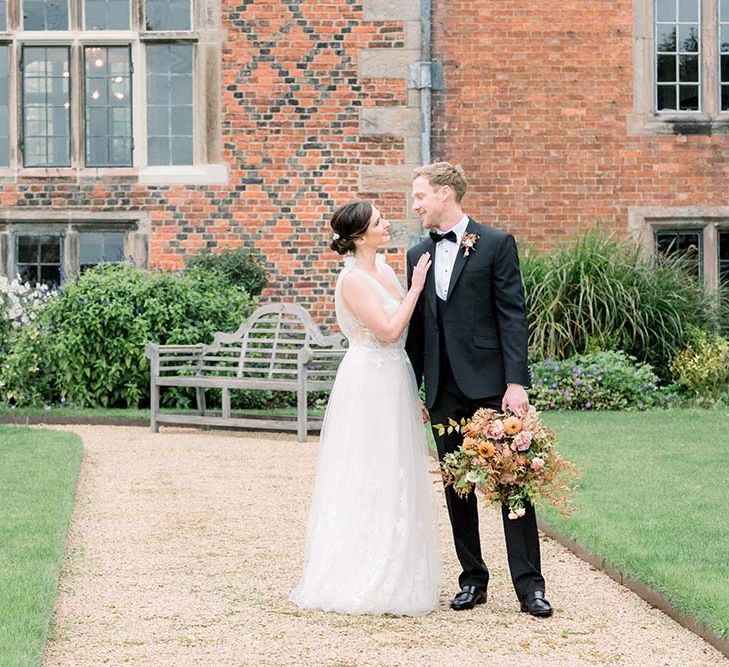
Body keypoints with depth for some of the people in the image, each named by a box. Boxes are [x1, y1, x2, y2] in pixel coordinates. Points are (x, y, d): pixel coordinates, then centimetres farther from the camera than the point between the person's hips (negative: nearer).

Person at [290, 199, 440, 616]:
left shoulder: (383, 266, 10)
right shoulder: (353, 280, -15)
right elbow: (388, 331, -21)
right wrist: (415, 288, -14)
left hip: (394, 382, 9)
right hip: (370, 384, -9)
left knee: (392, 480, 13)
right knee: (367, 481, -3)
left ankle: (391, 577, 21)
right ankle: (360, 580, 4)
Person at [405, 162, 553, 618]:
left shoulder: (496, 245, -2)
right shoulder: (418, 255, 14)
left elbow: (513, 316, -7)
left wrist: (516, 383, -14)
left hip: (490, 385, -5)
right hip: (444, 392, 5)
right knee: (457, 487, 8)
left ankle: (529, 585, -3)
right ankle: (473, 579, 17)